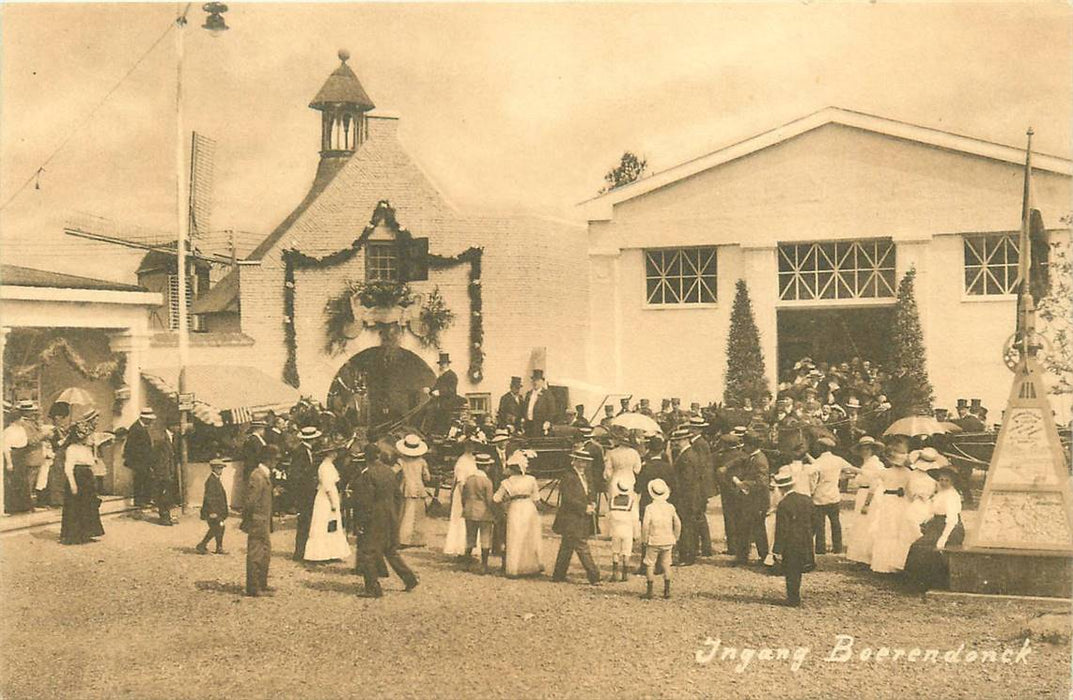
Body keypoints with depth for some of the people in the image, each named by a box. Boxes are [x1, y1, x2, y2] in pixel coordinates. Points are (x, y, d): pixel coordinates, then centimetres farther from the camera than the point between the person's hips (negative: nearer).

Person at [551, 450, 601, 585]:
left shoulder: (584, 477, 16)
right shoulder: (568, 477, -14)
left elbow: (587, 495, 25)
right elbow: (568, 498, -20)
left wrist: (591, 504, 4)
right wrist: (585, 508, -21)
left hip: (581, 519, 10)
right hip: (572, 519, -10)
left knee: (567, 547, 14)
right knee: (582, 547, -8)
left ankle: (559, 575, 21)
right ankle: (593, 575, -8)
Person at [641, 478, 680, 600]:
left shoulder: (650, 508, -10)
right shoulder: (670, 507, 2)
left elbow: (645, 525, -16)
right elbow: (678, 523, 6)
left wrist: (644, 539, -4)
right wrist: (675, 538, 18)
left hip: (654, 541, -4)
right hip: (668, 541, 4)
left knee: (649, 565, 5)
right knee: (666, 565, 15)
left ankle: (649, 591, 3)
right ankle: (667, 591, 14)